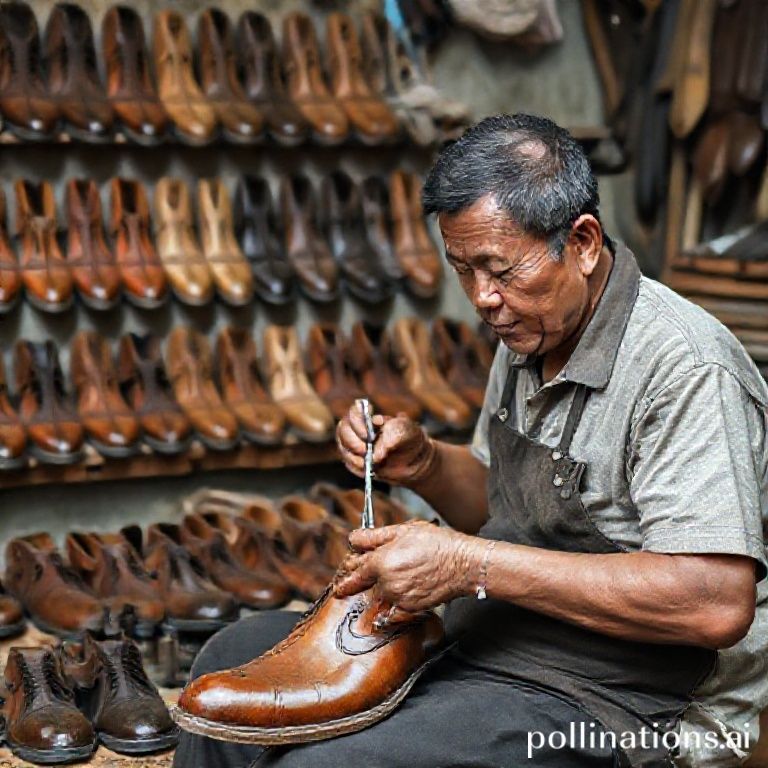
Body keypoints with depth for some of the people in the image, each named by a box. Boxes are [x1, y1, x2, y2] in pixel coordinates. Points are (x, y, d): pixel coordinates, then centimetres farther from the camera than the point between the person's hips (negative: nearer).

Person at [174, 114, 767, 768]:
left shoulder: (687, 371, -21)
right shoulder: (532, 332, 8)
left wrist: (470, 565, -27)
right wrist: (422, 463, -2)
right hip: (484, 645, 9)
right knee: (237, 656, 7)